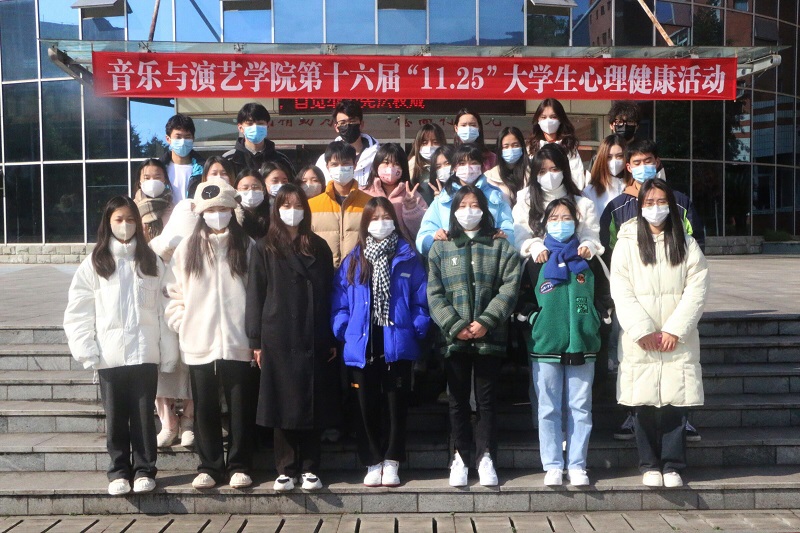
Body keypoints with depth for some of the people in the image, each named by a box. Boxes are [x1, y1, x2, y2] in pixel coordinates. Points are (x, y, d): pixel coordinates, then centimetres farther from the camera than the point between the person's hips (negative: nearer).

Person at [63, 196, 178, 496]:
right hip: (110, 355, 0)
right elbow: (78, 312, 2)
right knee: (116, 417, 6)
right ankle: (119, 471, 16)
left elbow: (163, 309, 3)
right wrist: (87, 351, -7)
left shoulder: (151, 263, 8)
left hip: (145, 353, 0)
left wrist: (168, 353, -3)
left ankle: (144, 470, 14)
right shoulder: (95, 264, 6)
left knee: (144, 415, 3)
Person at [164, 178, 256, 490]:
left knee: (240, 407, 5)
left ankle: (239, 467, 17)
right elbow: (174, 292, 8)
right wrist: (181, 324, -2)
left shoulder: (246, 247, 3)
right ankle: (209, 467, 20)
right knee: (205, 409, 9)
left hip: (237, 343, -1)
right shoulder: (188, 248, 7)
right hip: (198, 344, 1)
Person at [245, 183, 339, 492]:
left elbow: (329, 293, 10)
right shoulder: (265, 249, 5)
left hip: (315, 340, 2)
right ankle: (286, 469, 11)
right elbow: (255, 295, 2)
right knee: (284, 406, 2)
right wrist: (256, 341, -4)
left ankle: (309, 468, 12)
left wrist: (332, 338, 4)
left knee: (314, 405, 3)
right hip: (279, 339, -2)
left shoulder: (319, 248, 12)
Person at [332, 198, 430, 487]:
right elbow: (339, 302, 4)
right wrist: (344, 332, -6)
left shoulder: (408, 258, 3)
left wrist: (417, 330, -8)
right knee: (367, 408, 8)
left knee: (396, 406, 6)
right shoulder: (353, 261, 6)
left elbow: (421, 299, 1)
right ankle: (373, 464, 19)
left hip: (398, 347, -1)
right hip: (361, 347, 1)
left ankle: (391, 463, 18)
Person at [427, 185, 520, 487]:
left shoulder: (500, 247, 7)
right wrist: (455, 325, -12)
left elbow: (509, 288, -3)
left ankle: (486, 458, 12)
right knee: (458, 401, 8)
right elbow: (434, 294, 1)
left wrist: (486, 321, -15)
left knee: (486, 401, 4)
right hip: (454, 338, 1)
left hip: (490, 337, -1)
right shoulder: (440, 249, 9)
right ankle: (460, 458, 16)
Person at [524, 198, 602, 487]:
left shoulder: (588, 260, 11)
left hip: (582, 345, 1)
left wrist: (595, 325, 6)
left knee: (580, 408, 3)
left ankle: (577, 465, 12)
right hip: (545, 345, -1)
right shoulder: (536, 262, 7)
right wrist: (533, 323, 1)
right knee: (549, 408, 3)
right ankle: (553, 465, 11)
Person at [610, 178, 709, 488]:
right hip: (639, 342, 0)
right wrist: (642, 331, -11)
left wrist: (675, 329, -10)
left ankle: (672, 465, 9)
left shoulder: (687, 244, 10)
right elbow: (621, 292, -2)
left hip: (678, 340, 1)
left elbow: (697, 289, 1)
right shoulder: (627, 244, 6)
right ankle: (650, 465, 11)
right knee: (643, 404, 0)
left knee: (676, 402, -2)